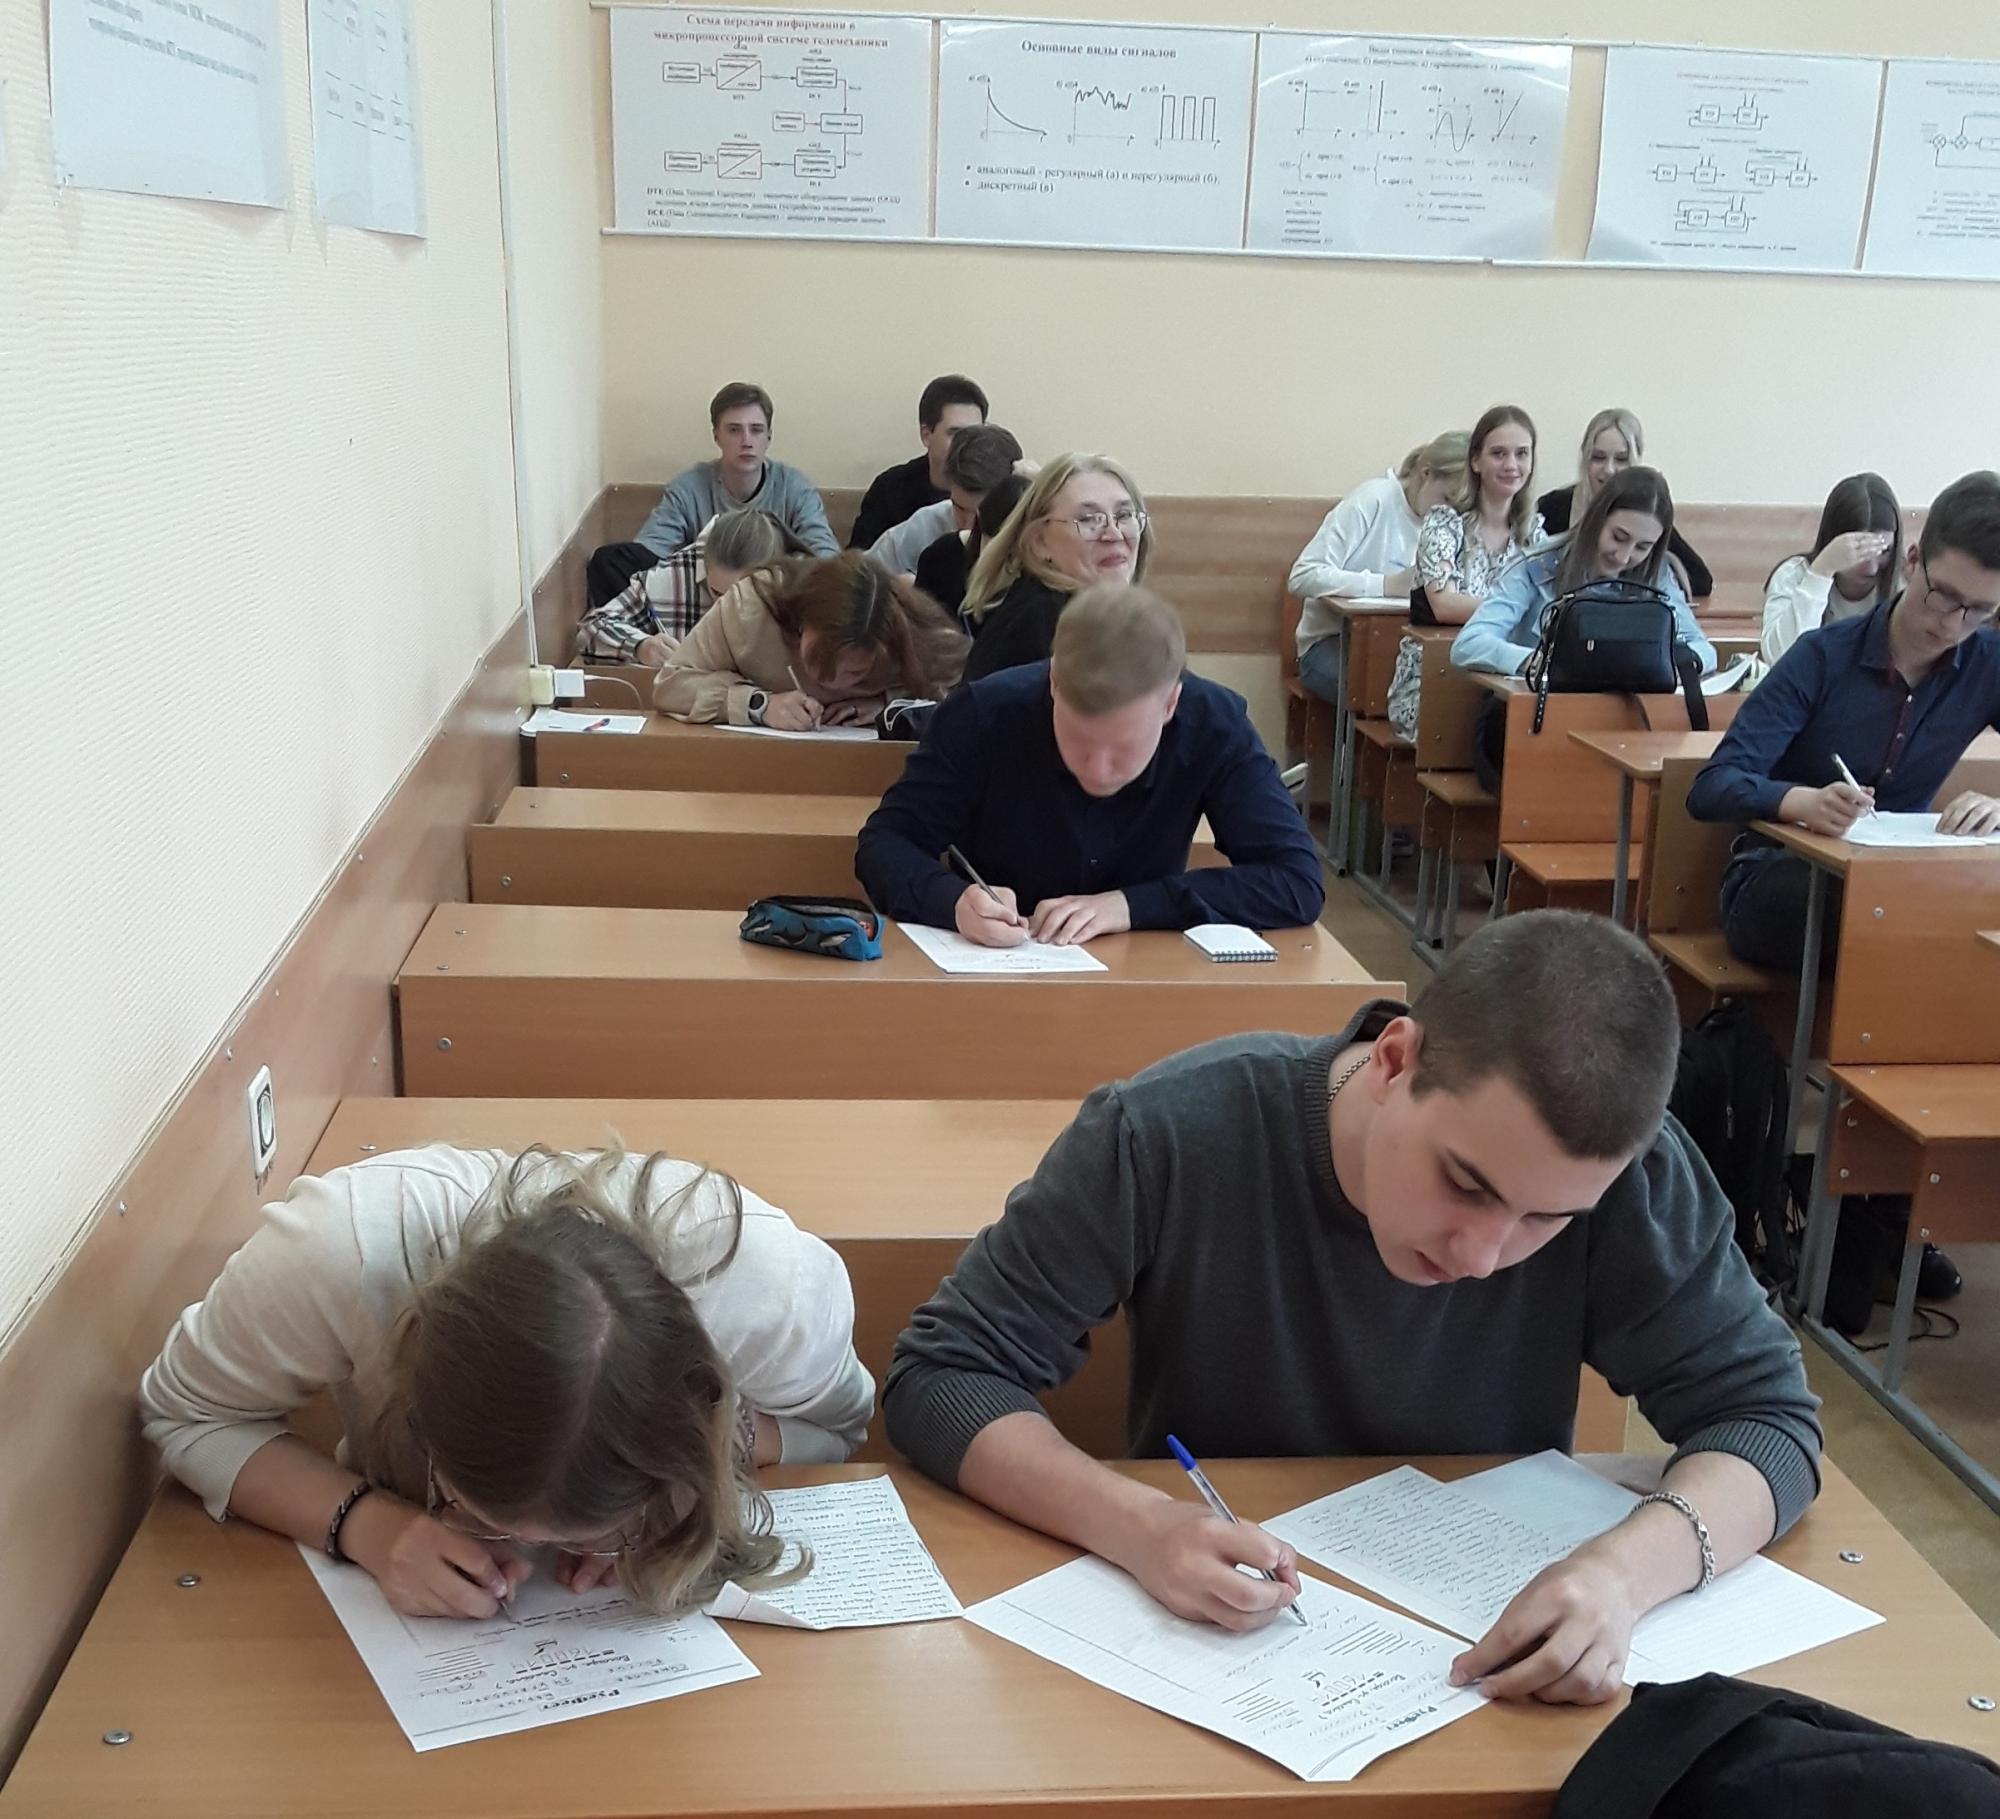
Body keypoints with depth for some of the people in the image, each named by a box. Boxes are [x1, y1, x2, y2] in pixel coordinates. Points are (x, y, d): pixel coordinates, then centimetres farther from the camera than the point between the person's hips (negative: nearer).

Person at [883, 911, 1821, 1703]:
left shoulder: (1629, 1177, -17)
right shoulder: (1167, 1136, -21)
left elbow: (1764, 1411, -11)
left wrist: (1630, 1564, -30)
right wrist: (1138, 1524, -32)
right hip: (1208, 1648, -1)